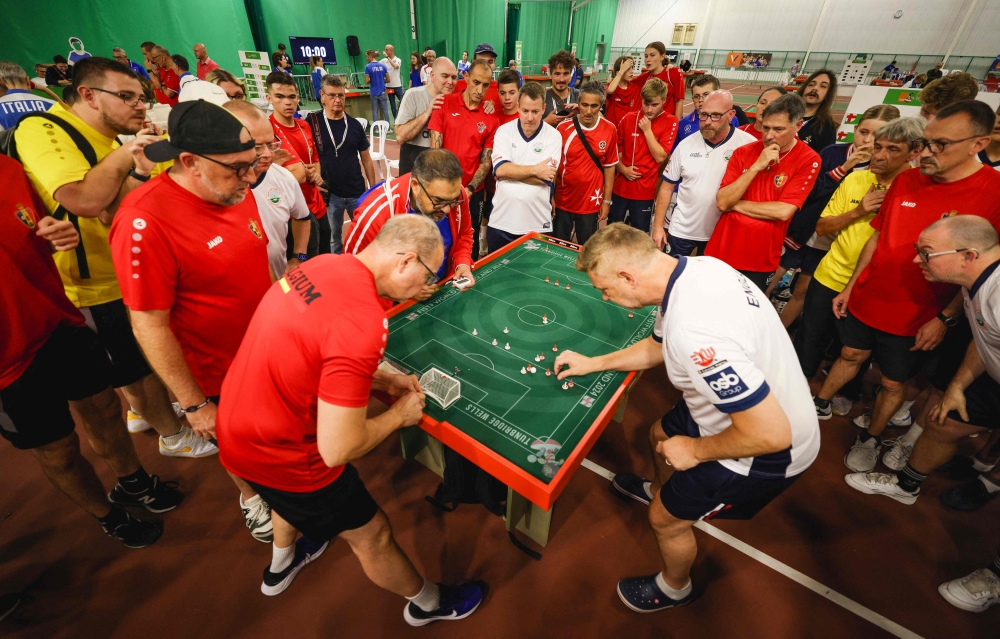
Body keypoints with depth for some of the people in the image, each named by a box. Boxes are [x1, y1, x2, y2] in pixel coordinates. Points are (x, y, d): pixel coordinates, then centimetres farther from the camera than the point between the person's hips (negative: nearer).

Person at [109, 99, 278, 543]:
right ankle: (250, 496, 52)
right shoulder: (145, 221, -27)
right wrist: (194, 405, -16)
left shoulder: (234, 191, -6)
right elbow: (150, 326, -21)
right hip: (218, 379, -5)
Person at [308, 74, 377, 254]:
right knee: (334, 238, 12)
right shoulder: (313, 123, -4)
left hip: (357, 192, 2)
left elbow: (366, 159, 8)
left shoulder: (354, 125, 4)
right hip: (330, 193, -2)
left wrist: (373, 188, 6)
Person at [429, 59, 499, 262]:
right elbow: (435, 148, -4)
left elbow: (486, 160, -1)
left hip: (473, 192, 1)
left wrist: (470, 189, -15)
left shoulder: (491, 118, 0)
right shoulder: (445, 104, -1)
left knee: (470, 242, 11)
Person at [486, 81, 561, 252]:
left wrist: (510, 171, -12)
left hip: (538, 224, -1)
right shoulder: (504, 131, 1)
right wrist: (535, 169, -14)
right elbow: (499, 169, -13)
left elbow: (546, 179, -14)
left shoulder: (553, 136, -3)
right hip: (501, 222, 2)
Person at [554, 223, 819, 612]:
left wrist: (695, 450, -18)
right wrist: (592, 363, 9)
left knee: (666, 518, 11)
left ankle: (673, 588, 45)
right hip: (742, 404, 8)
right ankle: (660, 489, 64)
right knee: (660, 436, 29)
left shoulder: (692, 331, -41)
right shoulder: (693, 267, -10)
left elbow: (771, 433, -35)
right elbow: (657, 347, 7)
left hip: (766, 449, -8)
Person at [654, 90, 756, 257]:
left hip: (720, 233, -1)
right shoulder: (686, 145, -3)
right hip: (681, 230, 2)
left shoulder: (749, 145, -12)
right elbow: (667, 187, 2)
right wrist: (658, 226, -1)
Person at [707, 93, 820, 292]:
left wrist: (735, 204, -11)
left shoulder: (808, 160, -7)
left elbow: (783, 211, -17)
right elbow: (722, 202, -10)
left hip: (760, 261, -2)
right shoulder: (743, 152, -1)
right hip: (722, 250, 2)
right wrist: (755, 167, -18)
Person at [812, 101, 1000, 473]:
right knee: (851, 355, 21)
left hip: (915, 318, -3)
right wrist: (850, 287, 7)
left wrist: (945, 318, -15)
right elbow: (877, 238, 6)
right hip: (865, 299, 4)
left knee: (893, 383, 14)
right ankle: (820, 405, 40)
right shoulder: (905, 180, -2)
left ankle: (871, 439, 33)